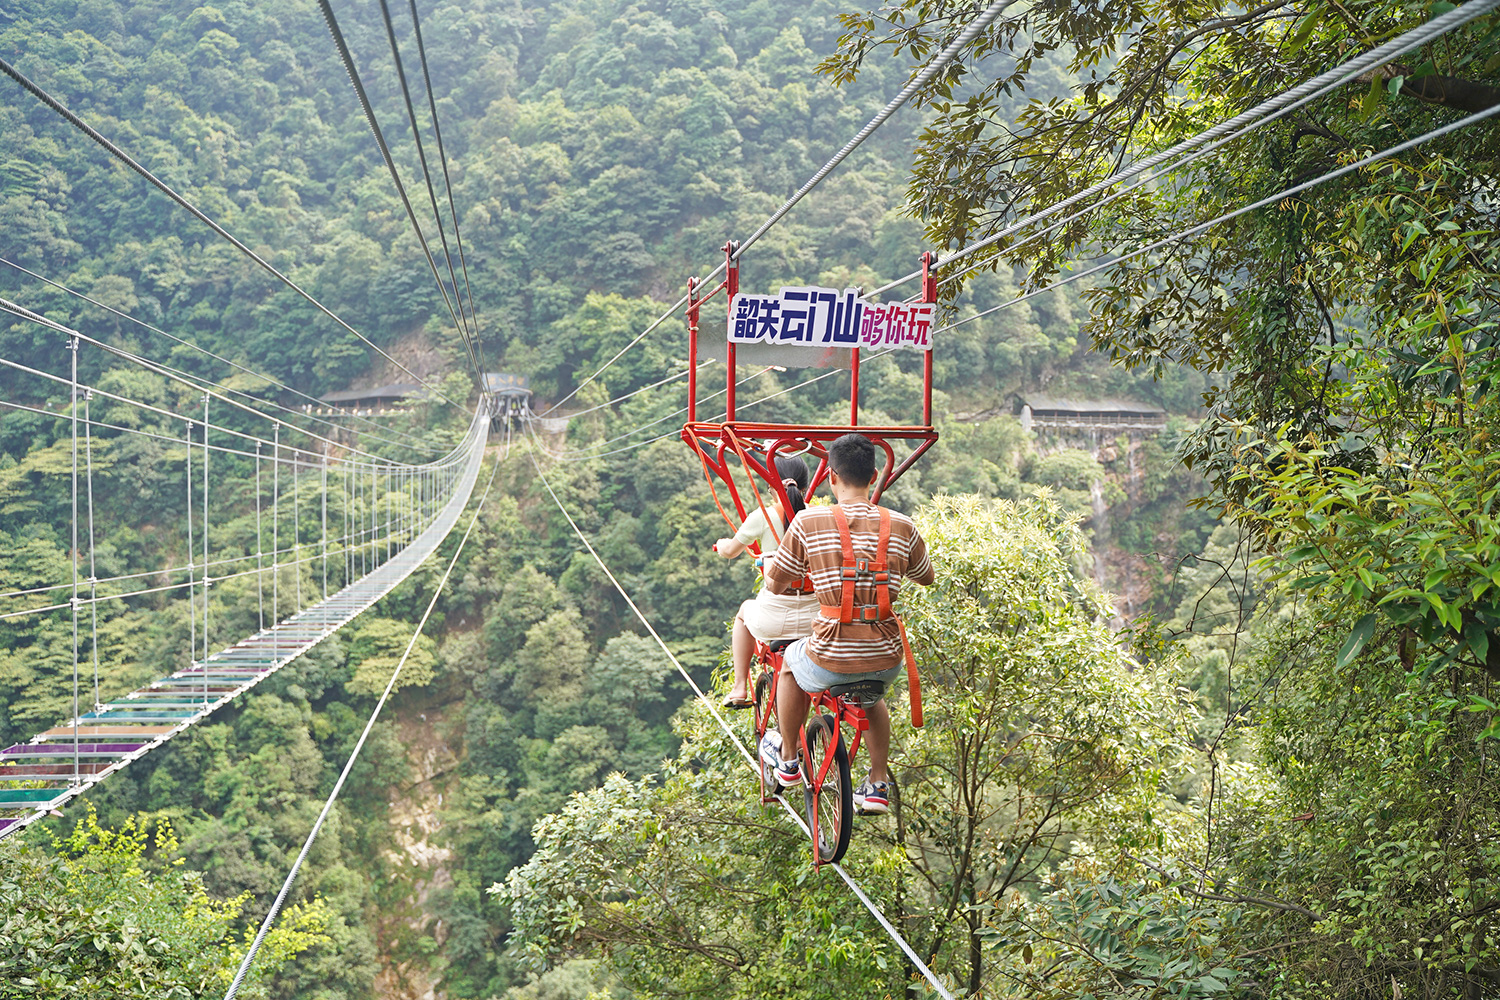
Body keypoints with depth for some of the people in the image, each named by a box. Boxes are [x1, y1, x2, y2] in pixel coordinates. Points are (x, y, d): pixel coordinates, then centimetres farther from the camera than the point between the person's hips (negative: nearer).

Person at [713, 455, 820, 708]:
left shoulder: (763, 516, -6)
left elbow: (729, 551, 9)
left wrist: (722, 544, 33)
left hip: (773, 619, -2)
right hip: (814, 620, 2)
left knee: (745, 612, 33)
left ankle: (740, 688, 31)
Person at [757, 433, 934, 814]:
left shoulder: (809, 523, -8)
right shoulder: (901, 526, 1)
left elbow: (775, 585, 3)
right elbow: (926, 578, 19)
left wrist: (769, 564, 26)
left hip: (830, 661, -3)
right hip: (887, 660, 3)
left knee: (791, 662, 33)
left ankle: (787, 759, 43)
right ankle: (878, 784, 37)